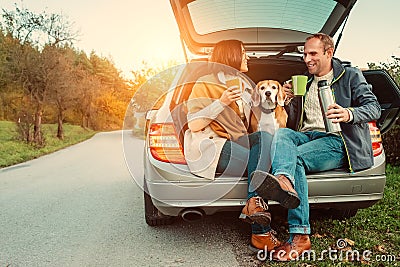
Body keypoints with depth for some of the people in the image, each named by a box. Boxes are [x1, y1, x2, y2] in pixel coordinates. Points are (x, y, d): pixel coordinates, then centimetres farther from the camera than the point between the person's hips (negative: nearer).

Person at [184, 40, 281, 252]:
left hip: (237, 145, 6)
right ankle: (261, 232, -22)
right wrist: (221, 102, -15)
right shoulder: (205, 84, 2)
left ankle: (254, 202, -31)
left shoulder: (245, 86, 23)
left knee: (264, 137, -25)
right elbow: (194, 125, -9)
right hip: (211, 147, -6)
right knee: (263, 161, -24)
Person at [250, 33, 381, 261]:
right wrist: (292, 99, 5)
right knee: (281, 134, -29)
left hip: (336, 141, -4)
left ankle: (299, 235, -42)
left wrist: (350, 114, -23)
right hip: (306, 136, 5)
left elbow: (374, 108, -1)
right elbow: (294, 122, 25)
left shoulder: (351, 76, 11)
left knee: (296, 156, -33)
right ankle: (284, 181, -60)